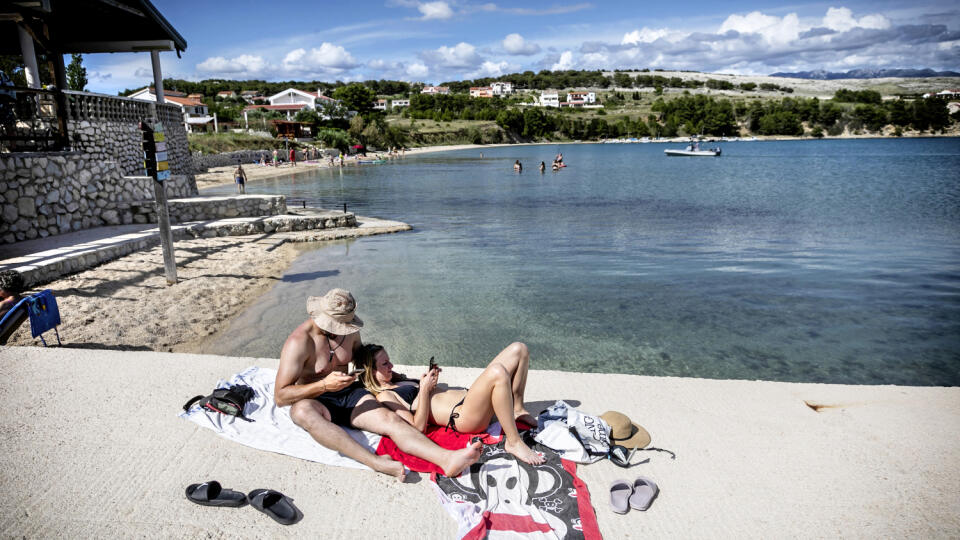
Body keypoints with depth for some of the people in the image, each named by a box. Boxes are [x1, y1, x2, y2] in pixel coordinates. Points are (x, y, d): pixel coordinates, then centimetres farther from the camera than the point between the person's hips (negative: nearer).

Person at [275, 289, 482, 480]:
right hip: (315, 401, -4)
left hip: (349, 394, 5)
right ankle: (376, 462, -54)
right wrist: (324, 385, -31)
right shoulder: (299, 342, -17)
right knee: (303, 412, -42)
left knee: (390, 419, -25)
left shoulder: (350, 330, 3)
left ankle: (446, 458, -46)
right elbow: (280, 397, -19)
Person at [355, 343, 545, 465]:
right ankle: (514, 442, -24)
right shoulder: (384, 396, -4)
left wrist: (430, 380, 10)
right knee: (497, 372, -39)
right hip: (462, 415, -10)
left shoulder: (399, 383, 23)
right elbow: (418, 426, -14)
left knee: (519, 349, 2)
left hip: (469, 397, 10)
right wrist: (424, 389, -12)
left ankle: (517, 410, 10)